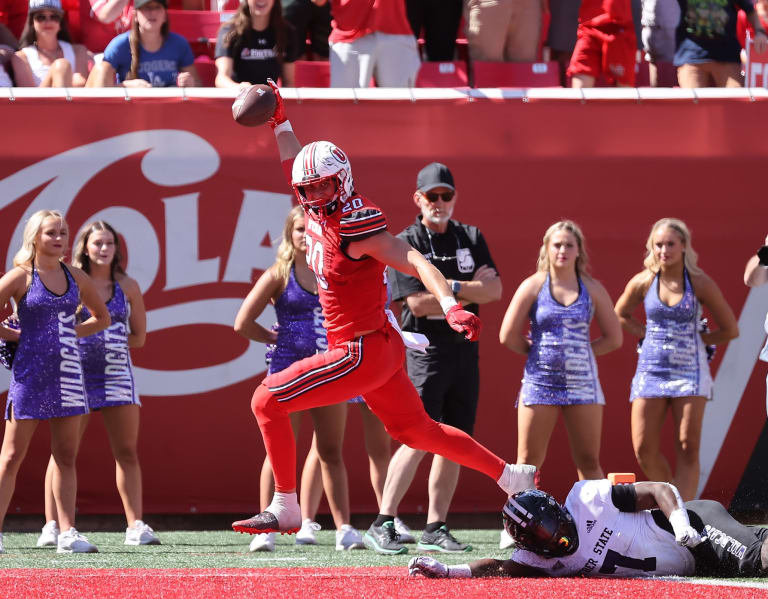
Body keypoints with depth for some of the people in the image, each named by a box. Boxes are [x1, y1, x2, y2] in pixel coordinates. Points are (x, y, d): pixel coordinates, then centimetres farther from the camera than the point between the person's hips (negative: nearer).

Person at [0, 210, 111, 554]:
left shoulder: (76, 278, 8)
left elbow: (102, 318, 21)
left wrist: (69, 332, 9)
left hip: (67, 372, 5)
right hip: (30, 371, -5)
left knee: (66, 457, 4)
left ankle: (68, 534, 5)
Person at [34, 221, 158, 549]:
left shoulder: (127, 287, 7)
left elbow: (138, 336, 10)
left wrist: (108, 343, -3)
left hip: (117, 372, 2)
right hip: (76, 372, -2)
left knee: (127, 451, 2)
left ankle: (136, 526, 5)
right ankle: (52, 526, 0)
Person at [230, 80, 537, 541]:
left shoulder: (355, 222, -19)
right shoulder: (319, 208, 5)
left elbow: (415, 262, -29)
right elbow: (297, 166, 28)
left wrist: (452, 307, -42)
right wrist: (281, 122, 27)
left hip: (363, 351, -10)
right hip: (382, 347, 10)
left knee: (267, 401, -10)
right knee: (416, 430, 22)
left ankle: (285, 509, -4)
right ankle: (512, 477, 30)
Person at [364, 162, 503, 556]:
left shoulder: (471, 239, 12)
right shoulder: (405, 244, -3)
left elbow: (494, 291, 1)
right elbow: (418, 303, -13)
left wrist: (449, 286, -11)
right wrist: (469, 292, -8)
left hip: (465, 349, 6)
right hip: (427, 348, -6)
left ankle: (435, 530, 11)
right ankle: (382, 525, -15)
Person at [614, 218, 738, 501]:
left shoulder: (700, 284, -5)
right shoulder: (643, 283, 1)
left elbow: (730, 329, 5)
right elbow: (621, 315, 21)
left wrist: (695, 339, 3)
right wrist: (649, 335, 8)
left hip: (689, 371, -2)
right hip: (651, 369, 2)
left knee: (688, 448, -9)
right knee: (644, 449, -4)